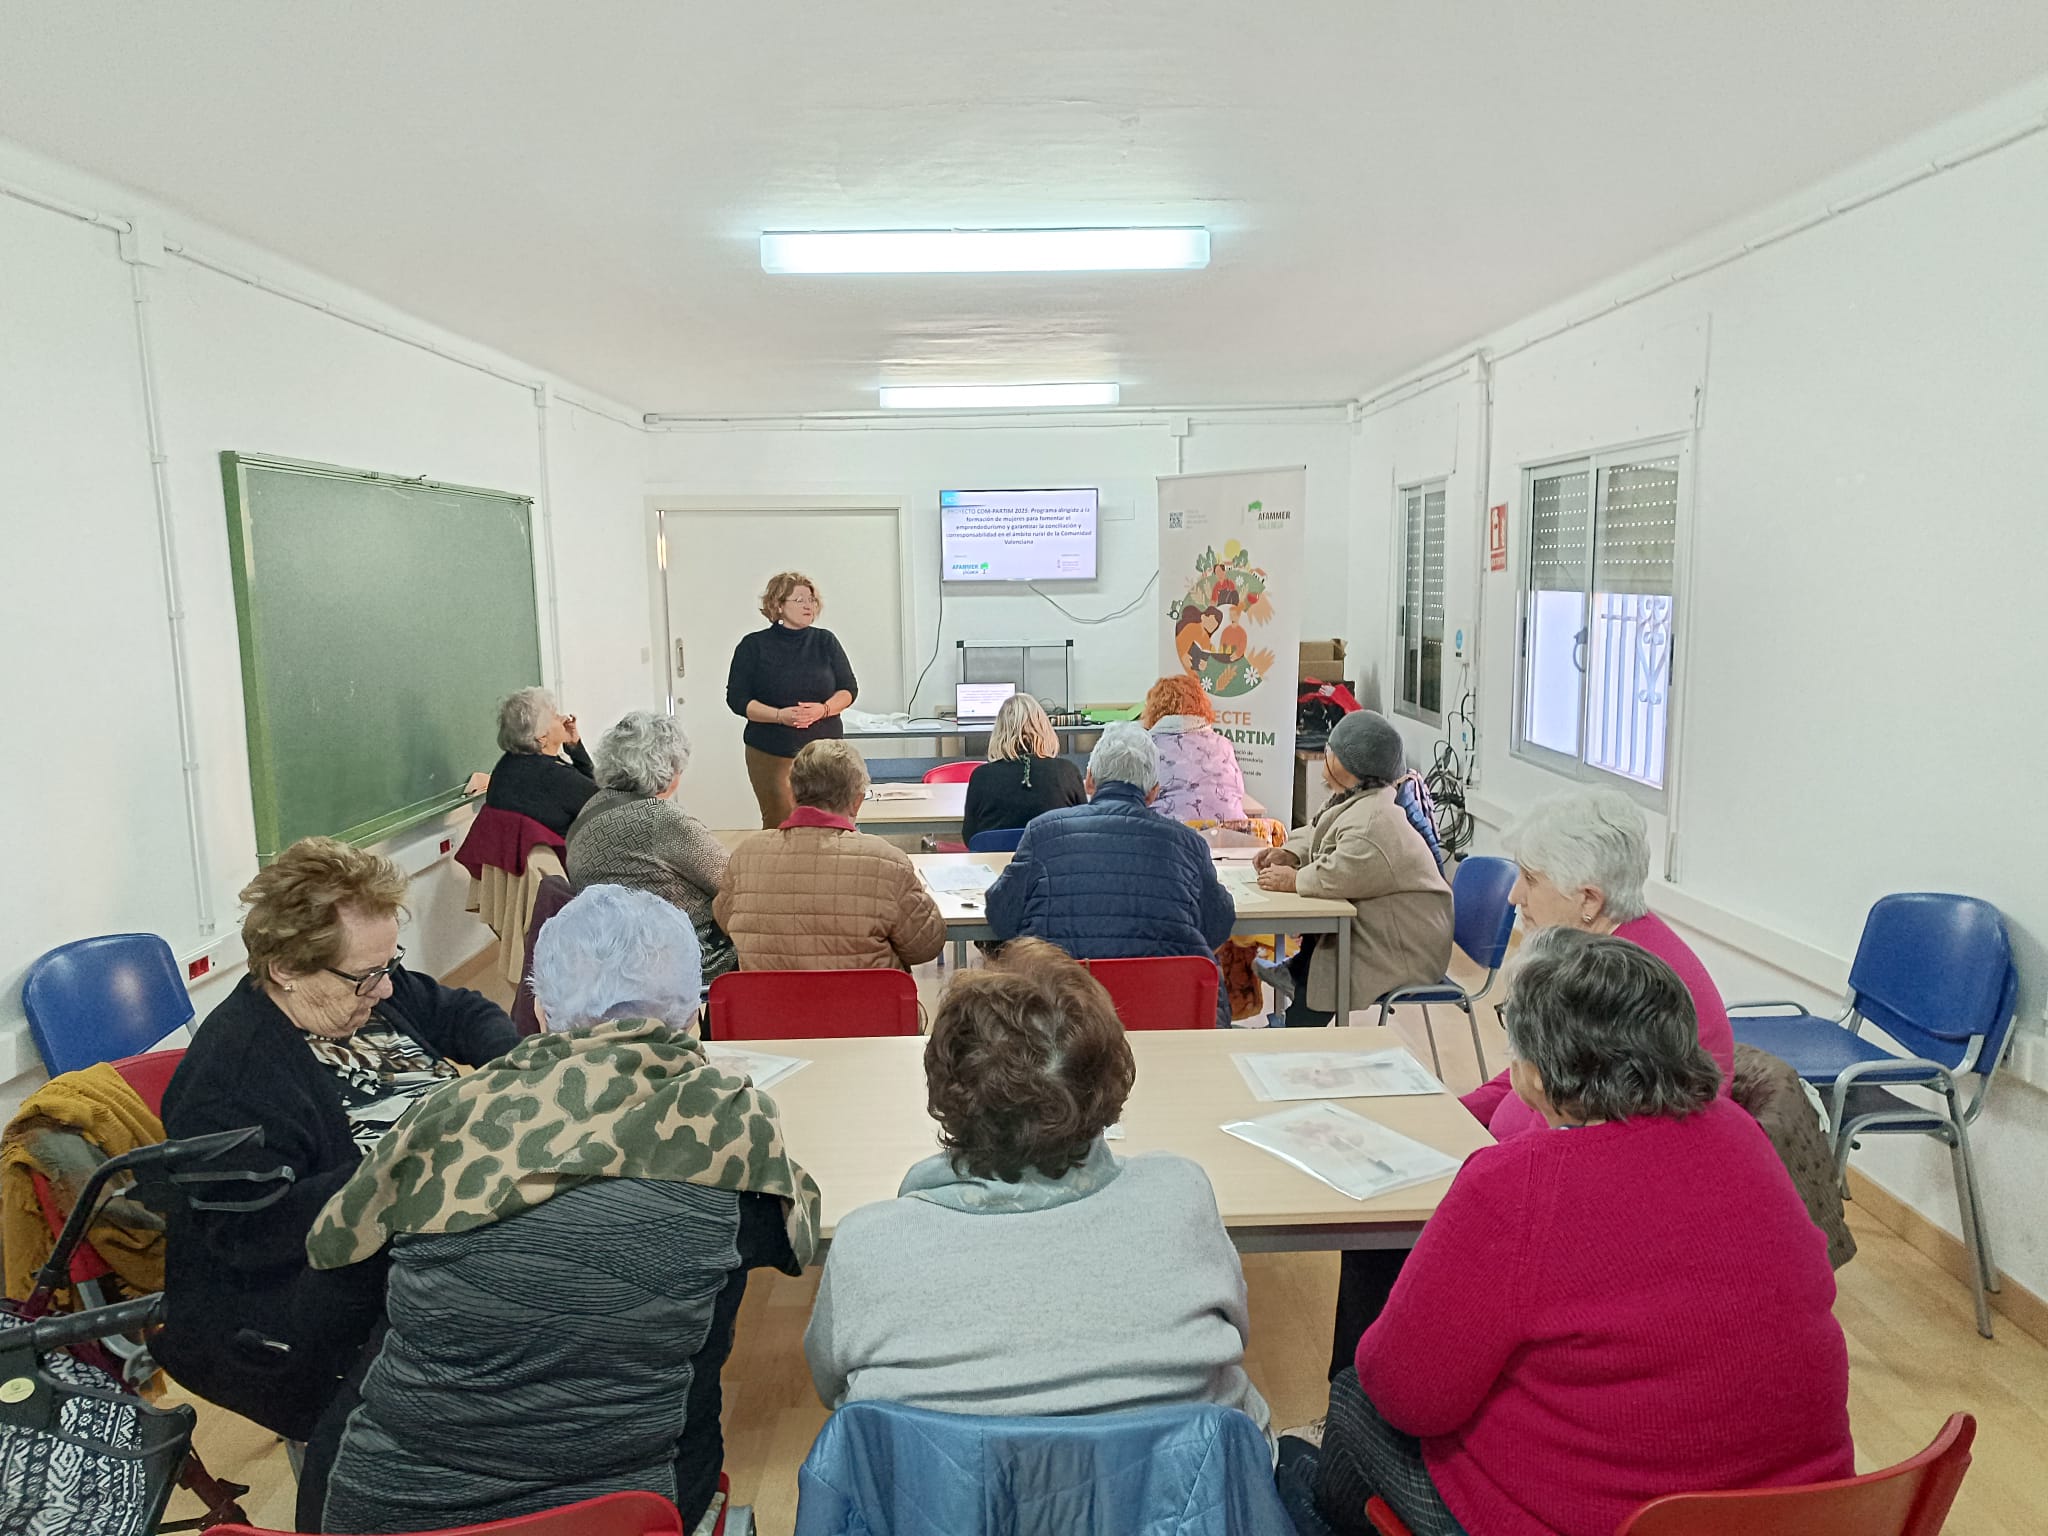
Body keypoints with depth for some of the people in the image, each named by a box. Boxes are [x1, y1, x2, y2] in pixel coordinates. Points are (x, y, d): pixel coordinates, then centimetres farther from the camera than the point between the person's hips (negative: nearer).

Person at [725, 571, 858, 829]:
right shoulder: (753, 646, 3)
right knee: (778, 825, -6)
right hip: (771, 755, -2)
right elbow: (737, 699, -1)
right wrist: (779, 715, -15)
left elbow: (849, 690, 9)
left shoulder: (825, 641, 10)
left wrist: (824, 709, -11)